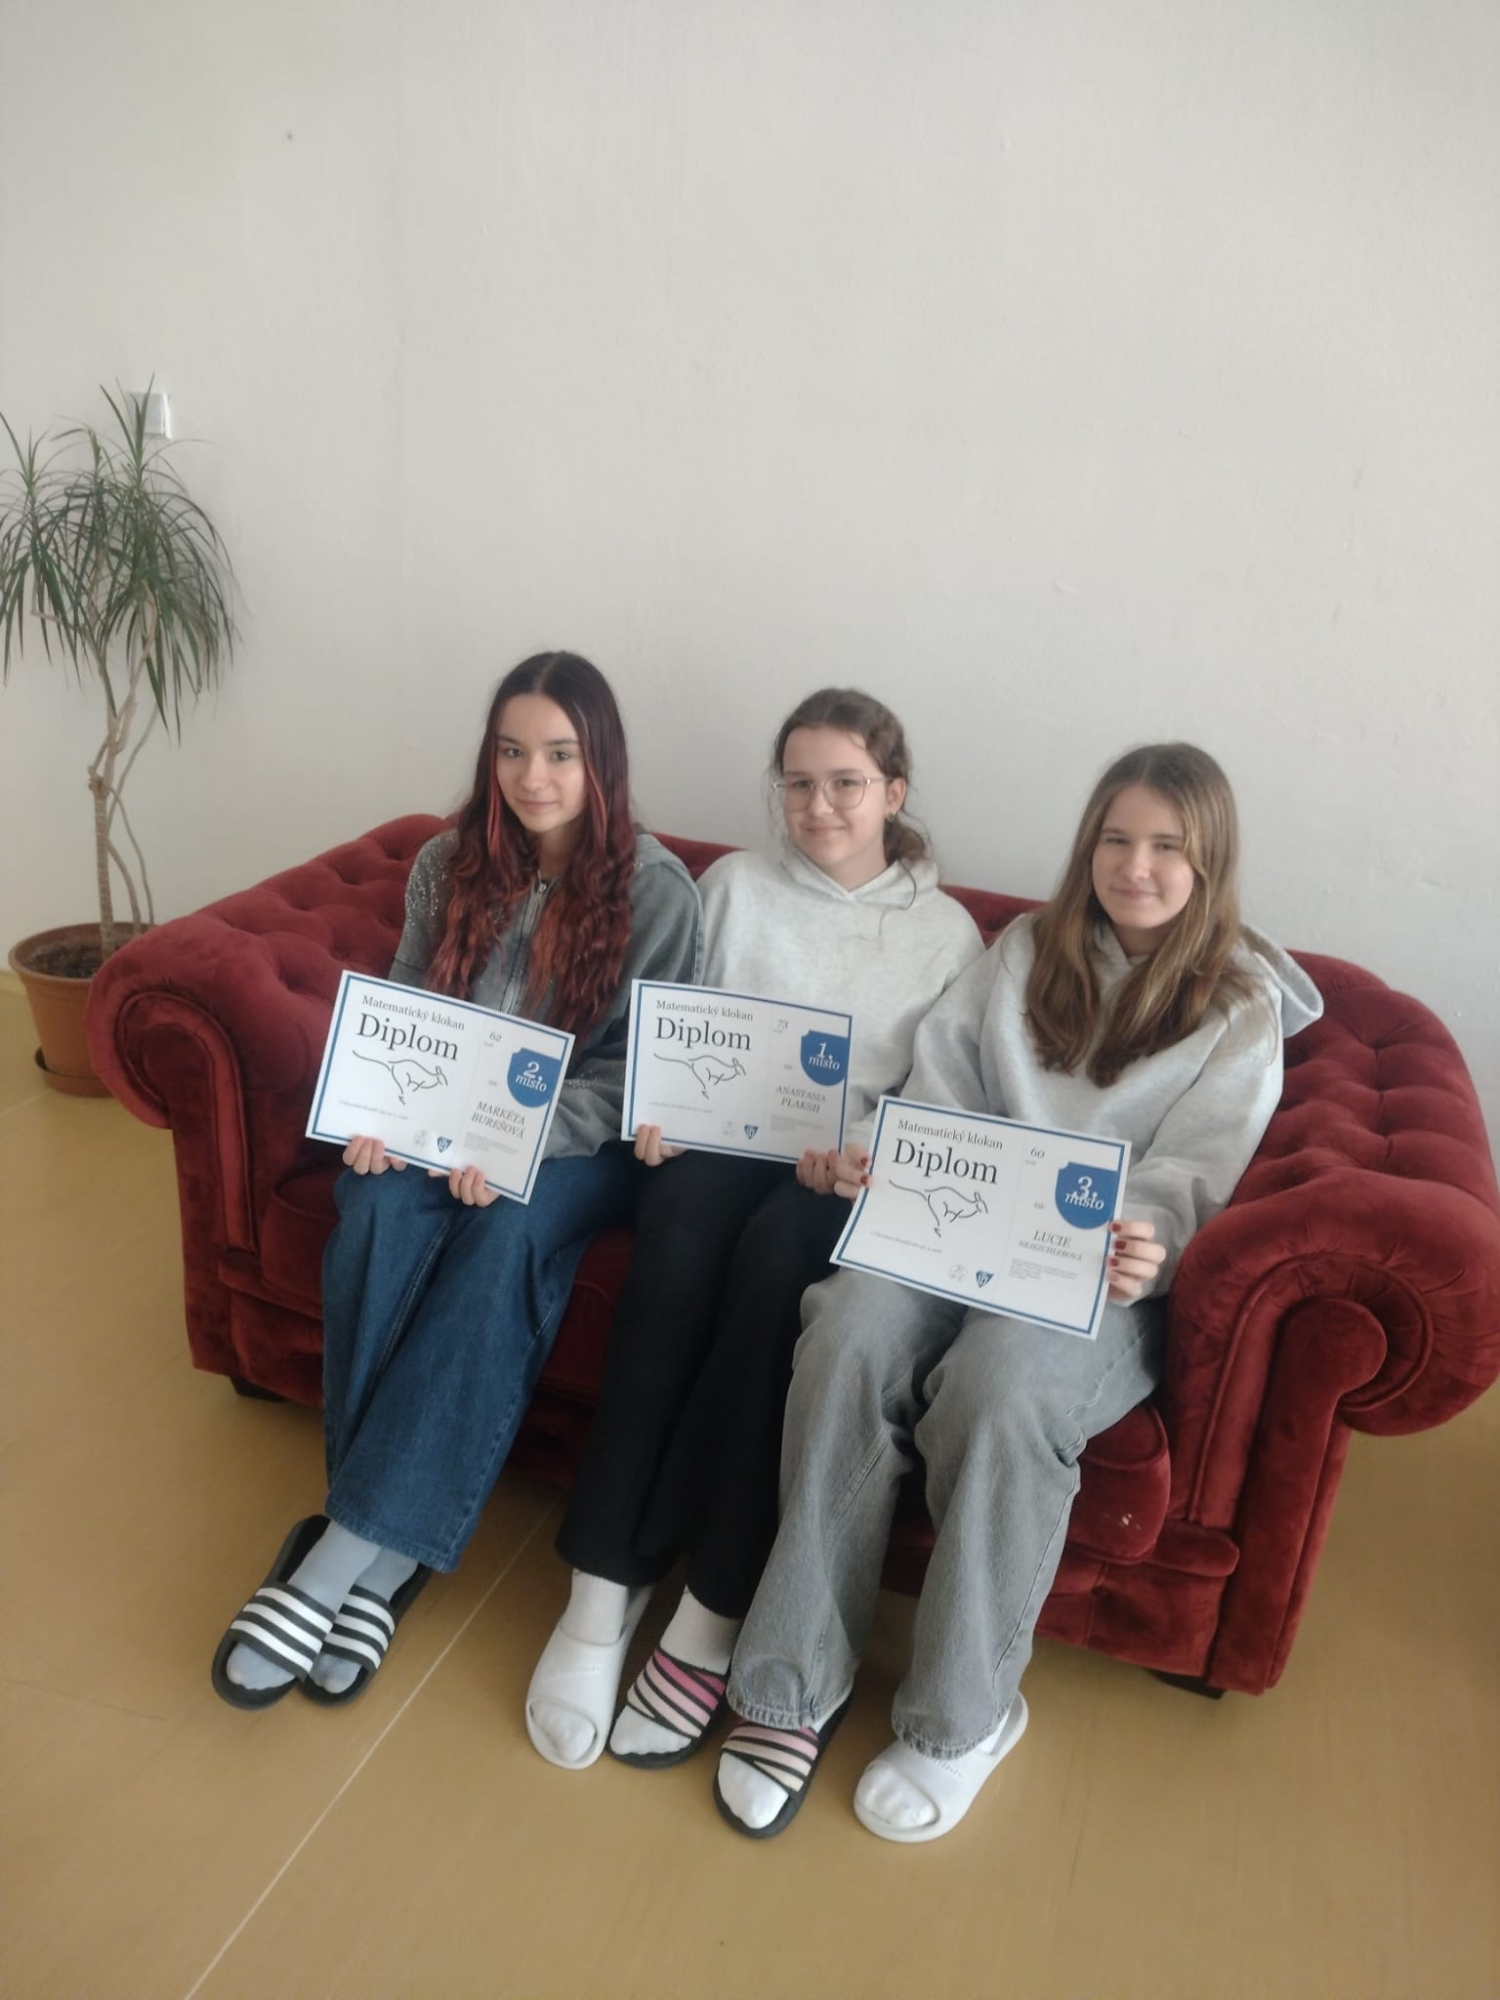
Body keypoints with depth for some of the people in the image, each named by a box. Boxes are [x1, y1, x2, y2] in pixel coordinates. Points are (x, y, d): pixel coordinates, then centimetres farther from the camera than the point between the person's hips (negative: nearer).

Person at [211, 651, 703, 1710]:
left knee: (505, 1232, -35)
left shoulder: (659, 891, -8)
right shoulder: (449, 865, 4)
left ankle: (349, 1550, -30)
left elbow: (644, 1071, -10)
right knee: (380, 1208, -30)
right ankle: (388, 1547, -24)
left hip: (582, 1141, -3)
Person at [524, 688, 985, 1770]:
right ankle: (603, 1587, -29)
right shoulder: (735, 885, 15)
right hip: (719, 1142, 1)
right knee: (678, 1236, -33)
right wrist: (661, 1109, -8)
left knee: (775, 1249, -35)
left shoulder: (946, 930, 11)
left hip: (850, 1176, -1)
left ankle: (714, 1612, -27)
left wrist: (859, 1151, -14)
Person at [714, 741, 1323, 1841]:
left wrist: (1141, 1245, -24)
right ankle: (797, 1683, -18)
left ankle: (964, 1715, -13)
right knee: (850, 1338, -29)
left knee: (1002, 1389, -34)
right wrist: (885, 1160, -9)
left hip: (1105, 1269, -2)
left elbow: (1189, 1175, -2)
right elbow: (943, 1085, 12)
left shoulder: (1242, 1009, 9)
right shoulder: (1026, 950, 18)